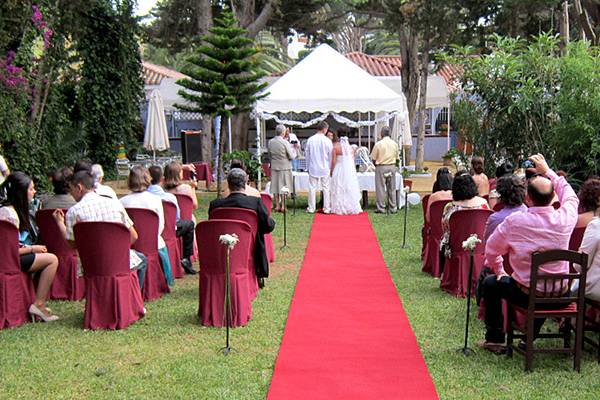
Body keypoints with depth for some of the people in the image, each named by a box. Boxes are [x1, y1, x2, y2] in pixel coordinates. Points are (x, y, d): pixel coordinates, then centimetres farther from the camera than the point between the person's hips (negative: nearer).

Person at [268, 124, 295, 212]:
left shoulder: (270, 142, -2)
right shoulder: (285, 142, -16)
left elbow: (269, 155, 9)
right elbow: (291, 156, -12)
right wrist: (292, 149, 5)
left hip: (274, 167, 4)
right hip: (284, 167, -4)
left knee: (275, 186, 10)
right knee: (284, 187, 5)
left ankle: (277, 205, 14)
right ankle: (283, 206, 8)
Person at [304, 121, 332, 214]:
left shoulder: (310, 140, -4)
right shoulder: (327, 141, -9)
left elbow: (306, 154, 4)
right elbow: (331, 156, -3)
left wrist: (308, 166, 16)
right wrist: (330, 168, 9)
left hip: (313, 168, 1)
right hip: (325, 168, -1)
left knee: (312, 188, 8)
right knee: (326, 188, 8)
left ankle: (311, 208, 12)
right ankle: (327, 208, 11)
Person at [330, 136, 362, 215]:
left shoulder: (335, 148, -6)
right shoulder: (350, 148, 6)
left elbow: (333, 161, -10)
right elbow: (353, 161, 7)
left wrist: (331, 171, -1)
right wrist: (354, 171, 15)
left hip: (339, 171, -4)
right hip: (350, 171, 4)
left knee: (339, 190, 2)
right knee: (350, 189, 11)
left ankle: (339, 208, 2)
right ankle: (352, 208, 14)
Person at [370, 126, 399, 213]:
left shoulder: (378, 144, -10)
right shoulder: (395, 144, 3)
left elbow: (373, 159, -5)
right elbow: (397, 158, 8)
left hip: (381, 167, -4)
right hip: (392, 167, 4)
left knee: (380, 188, 3)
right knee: (392, 188, 9)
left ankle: (381, 208, 4)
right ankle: (393, 208, 12)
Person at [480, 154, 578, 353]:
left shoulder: (514, 221, -19)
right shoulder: (565, 219, -13)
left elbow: (491, 250, -4)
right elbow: (571, 197, 12)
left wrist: (499, 272, 15)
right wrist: (547, 172, 18)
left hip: (527, 295, -3)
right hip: (559, 296, 4)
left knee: (490, 283, 24)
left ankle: (495, 339, 29)